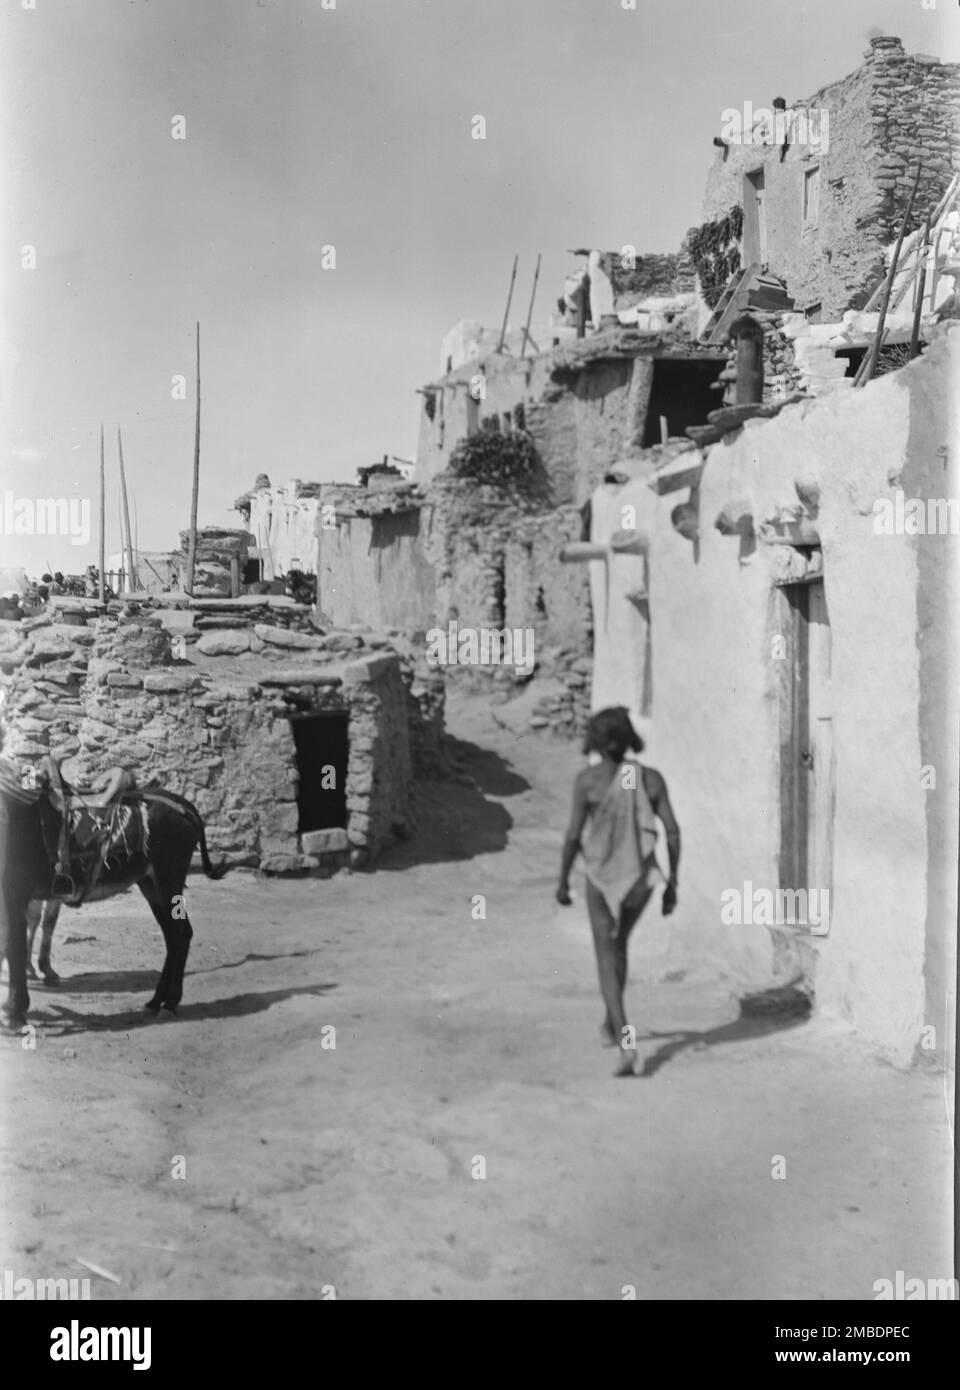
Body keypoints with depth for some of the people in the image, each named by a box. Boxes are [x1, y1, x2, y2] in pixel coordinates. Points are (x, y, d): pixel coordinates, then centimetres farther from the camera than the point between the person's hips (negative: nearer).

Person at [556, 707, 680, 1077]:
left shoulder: (588, 779, -12)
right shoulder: (650, 778, -3)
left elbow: (574, 835, -12)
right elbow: (672, 831, -5)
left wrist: (563, 881, 1)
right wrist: (672, 883, 4)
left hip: (603, 878, -4)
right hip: (641, 877, 4)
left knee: (607, 959, 1)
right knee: (618, 944, 27)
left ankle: (626, 1045, -14)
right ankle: (610, 1025, 41)